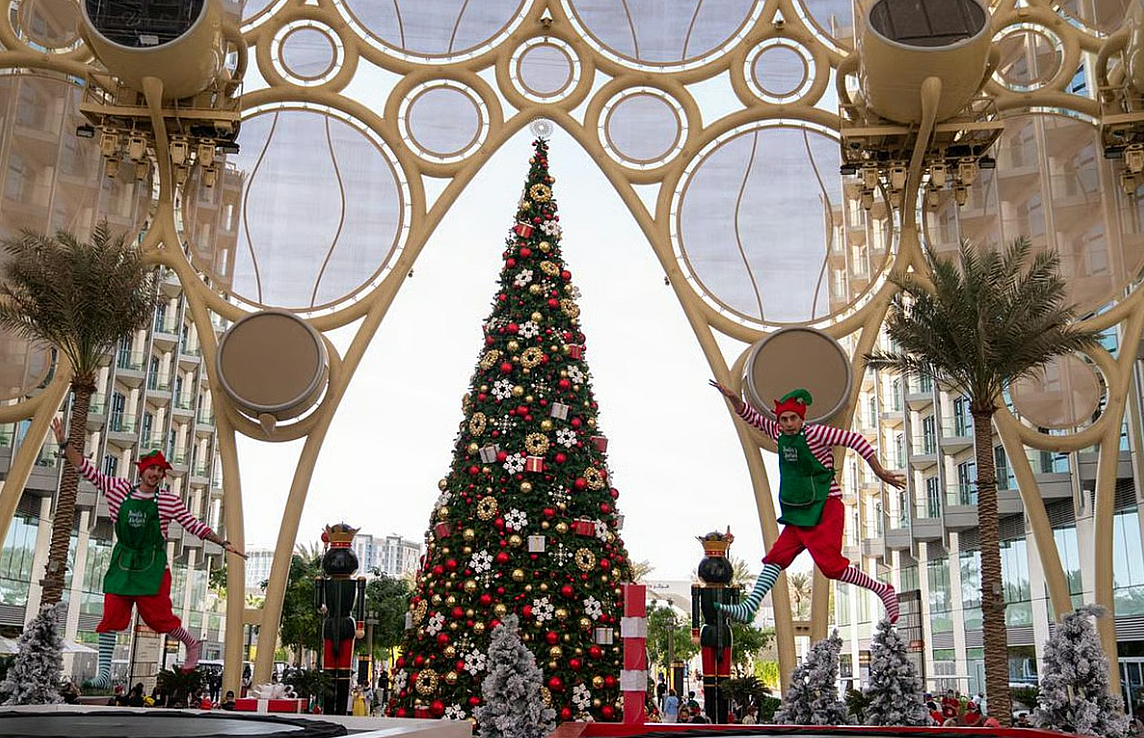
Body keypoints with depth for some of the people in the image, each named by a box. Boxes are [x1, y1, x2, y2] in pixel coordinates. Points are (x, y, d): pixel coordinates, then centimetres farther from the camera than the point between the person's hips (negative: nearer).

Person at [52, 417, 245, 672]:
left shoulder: (169, 501, 0)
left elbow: (195, 526, 1)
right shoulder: (118, 489, 5)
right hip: (122, 564, 2)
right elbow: (87, 469, 6)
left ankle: (192, 644, 18)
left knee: (158, 616, -5)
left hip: (152, 566, -2)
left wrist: (224, 543, -5)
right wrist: (64, 443, -2)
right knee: (112, 618, -2)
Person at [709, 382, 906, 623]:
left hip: (824, 509, -7)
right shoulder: (778, 433, 7)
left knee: (831, 564, -15)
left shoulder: (815, 433, -12)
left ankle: (882, 590, 0)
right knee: (776, 557, -1)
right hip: (798, 513, 7)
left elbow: (855, 440, -10)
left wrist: (880, 473, -7)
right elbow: (750, 416, 17)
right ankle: (748, 608, -5)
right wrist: (734, 398, -2)